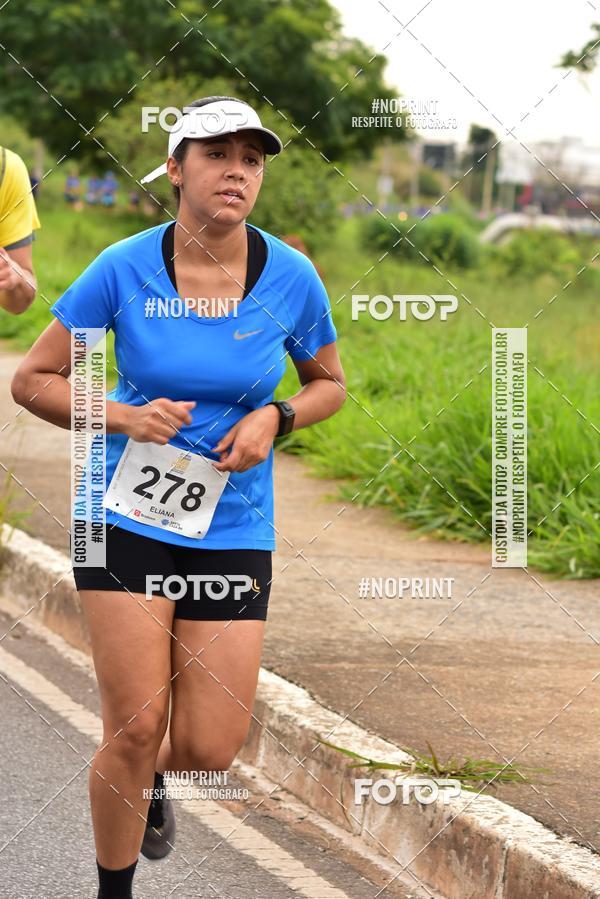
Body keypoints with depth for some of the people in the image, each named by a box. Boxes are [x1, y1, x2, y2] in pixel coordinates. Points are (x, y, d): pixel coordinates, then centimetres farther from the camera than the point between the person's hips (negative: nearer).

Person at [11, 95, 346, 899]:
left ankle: (154, 775, 36)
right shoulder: (124, 269, -10)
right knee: (135, 727, -8)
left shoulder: (291, 277, -6)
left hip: (233, 528, 2)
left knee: (211, 747, -1)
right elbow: (33, 380, -2)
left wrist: (273, 419, -9)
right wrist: (124, 417, -17)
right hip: (128, 519, -2)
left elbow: (329, 384, 12)